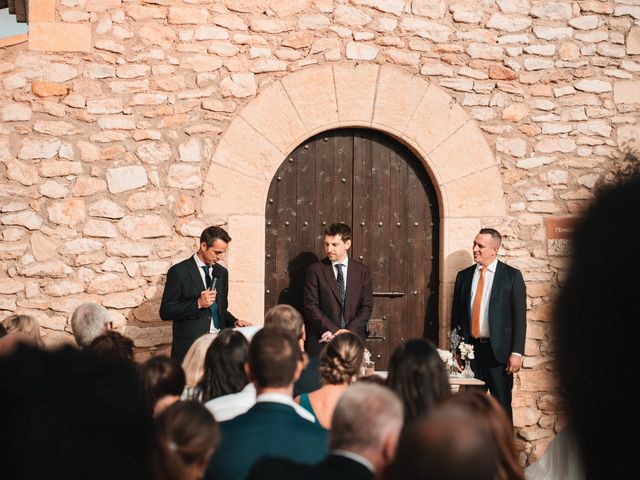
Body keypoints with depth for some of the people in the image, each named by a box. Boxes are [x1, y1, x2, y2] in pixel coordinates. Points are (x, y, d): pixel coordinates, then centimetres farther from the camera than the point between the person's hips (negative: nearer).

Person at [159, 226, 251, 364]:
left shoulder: (221, 272, 14)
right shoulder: (179, 272, -4)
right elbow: (165, 312, -7)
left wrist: (234, 322, 3)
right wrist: (198, 304, -16)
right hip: (190, 345, -5)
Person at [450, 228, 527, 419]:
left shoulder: (512, 276, -1)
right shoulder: (464, 276, 10)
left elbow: (520, 316, -3)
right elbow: (456, 316, 13)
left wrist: (517, 353, -10)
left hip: (498, 350, -3)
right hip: (470, 349, 3)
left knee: (502, 405, 2)